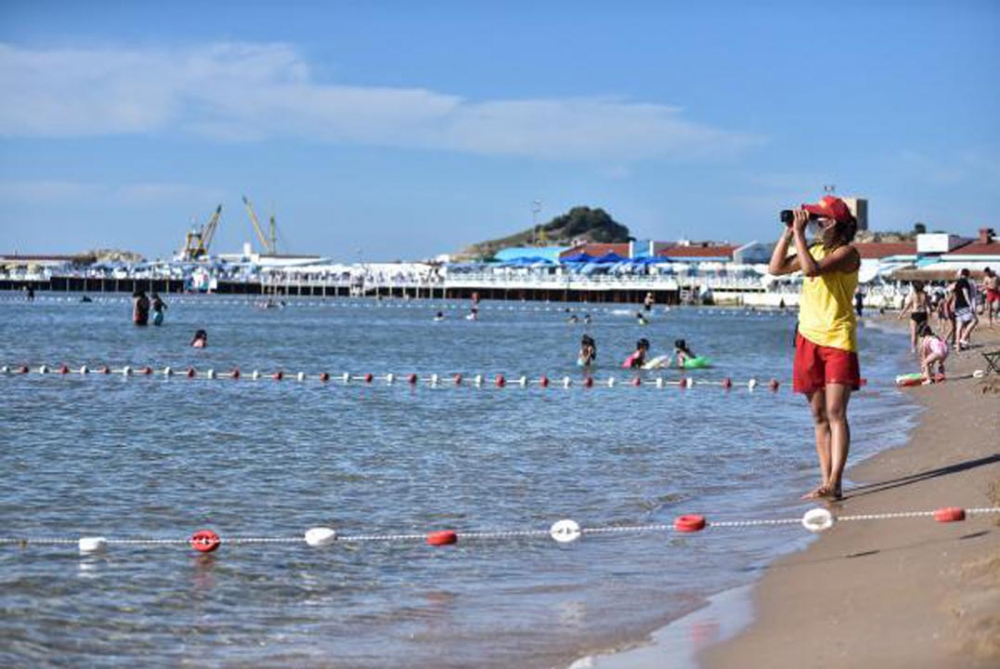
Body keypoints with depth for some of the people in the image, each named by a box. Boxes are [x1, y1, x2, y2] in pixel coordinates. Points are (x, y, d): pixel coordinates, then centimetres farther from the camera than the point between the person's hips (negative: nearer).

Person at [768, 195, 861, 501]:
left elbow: (812, 269, -23)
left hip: (838, 340, -7)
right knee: (818, 415, 8)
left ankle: (835, 483, -17)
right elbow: (776, 268, 14)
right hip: (808, 338, 8)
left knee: (835, 412, -13)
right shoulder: (814, 249, 15)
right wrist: (788, 233, 7)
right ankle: (825, 482, 12)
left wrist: (800, 233, -15)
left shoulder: (847, 252, -9)